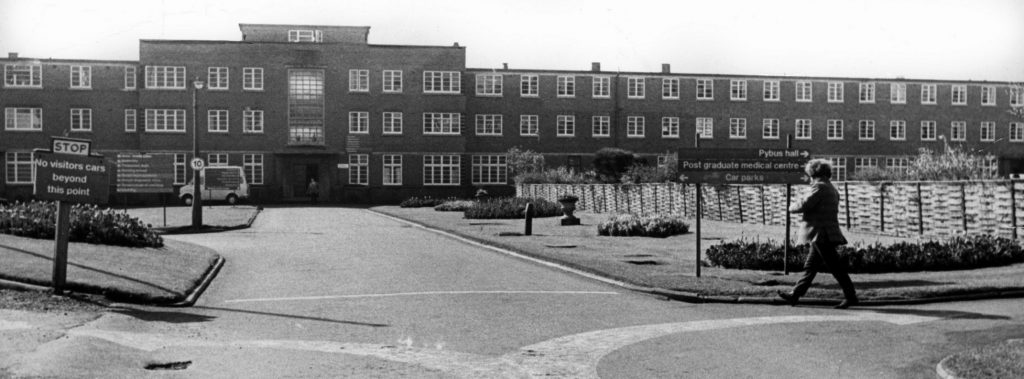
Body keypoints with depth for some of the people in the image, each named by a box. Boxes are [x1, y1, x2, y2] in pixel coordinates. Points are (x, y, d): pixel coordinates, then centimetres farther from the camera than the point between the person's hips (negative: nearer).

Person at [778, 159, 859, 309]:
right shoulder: (831, 188, 16)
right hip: (822, 235, 10)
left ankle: (851, 296, 0)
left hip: (821, 234, -10)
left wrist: (792, 208, 1)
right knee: (810, 266, 11)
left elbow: (804, 205, -18)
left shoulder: (819, 187, -14)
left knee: (835, 267, -5)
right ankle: (795, 295, 15)